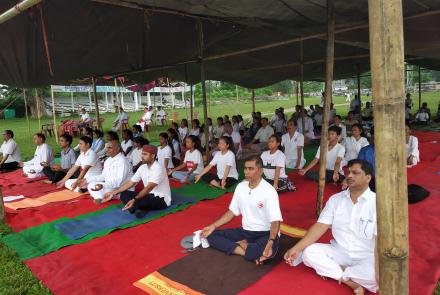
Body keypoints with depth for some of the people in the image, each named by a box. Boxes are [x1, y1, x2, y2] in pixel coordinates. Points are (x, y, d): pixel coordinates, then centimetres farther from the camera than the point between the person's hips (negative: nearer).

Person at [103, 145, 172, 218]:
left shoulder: (158, 168, -22)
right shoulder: (142, 168, 3)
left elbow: (149, 188, -32)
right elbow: (130, 183, 7)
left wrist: (134, 200, -43)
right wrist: (114, 193, 1)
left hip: (162, 199, -8)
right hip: (149, 196, 8)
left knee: (138, 200, -36)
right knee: (124, 194, -5)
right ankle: (140, 209, -22)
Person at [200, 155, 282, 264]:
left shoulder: (269, 191, -17)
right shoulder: (240, 187, 1)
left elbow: (275, 221, -22)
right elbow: (232, 212, 10)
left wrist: (270, 242, -40)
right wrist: (213, 226, 1)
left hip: (265, 233, -7)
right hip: (245, 231, 7)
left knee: (266, 250, -41)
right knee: (211, 235, -9)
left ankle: (241, 244, -10)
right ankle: (251, 253, -17)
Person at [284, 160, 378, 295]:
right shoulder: (335, 199, 1)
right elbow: (320, 226, -5)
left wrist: (379, 274, -31)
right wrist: (297, 248, -15)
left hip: (366, 258, -4)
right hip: (339, 253, 4)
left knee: (374, 273, -35)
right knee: (309, 252, -19)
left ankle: (337, 272, -11)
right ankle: (352, 282, -18)